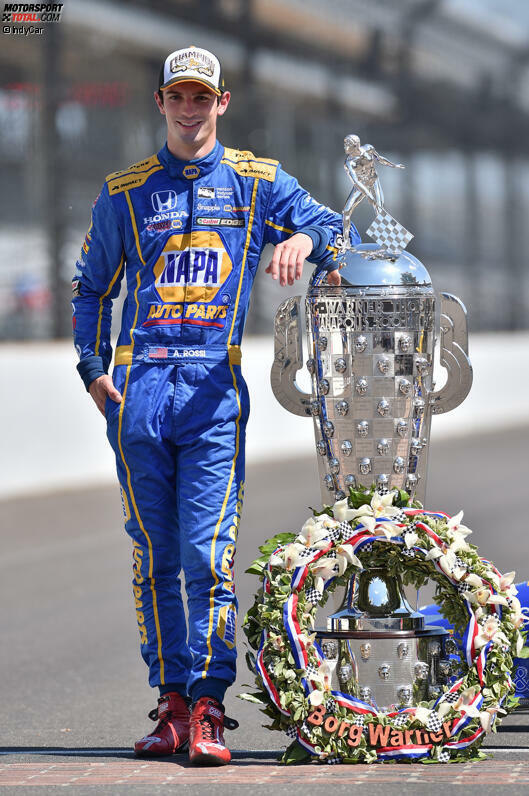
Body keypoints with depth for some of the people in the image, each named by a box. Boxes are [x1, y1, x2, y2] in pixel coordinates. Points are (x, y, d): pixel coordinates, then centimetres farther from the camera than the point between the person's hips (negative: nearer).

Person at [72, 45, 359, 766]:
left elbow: (333, 227, 5)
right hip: (139, 387, 2)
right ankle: (172, 701, 10)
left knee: (208, 554, -11)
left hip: (215, 388, -2)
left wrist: (305, 239, -18)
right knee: (155, 557, 4)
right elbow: (91, 285, 22)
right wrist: (91, 367, 9)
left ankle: (209, 708, -8)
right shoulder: (124, 193, 14)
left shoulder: (258, 182, 11)